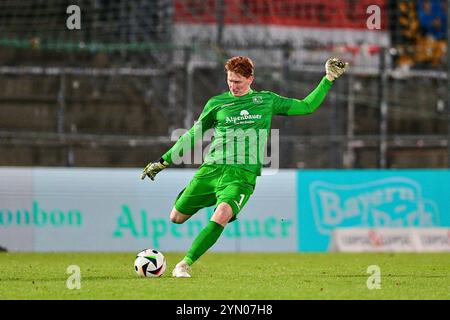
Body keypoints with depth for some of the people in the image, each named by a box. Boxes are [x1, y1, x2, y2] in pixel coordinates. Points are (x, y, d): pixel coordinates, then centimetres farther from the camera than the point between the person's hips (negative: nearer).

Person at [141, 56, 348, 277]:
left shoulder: (266, 100, 12)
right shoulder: (216, 103, 11)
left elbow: (307, 107, 21)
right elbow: (193, 135, 21)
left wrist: (328, 79, 17)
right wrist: (163, 161, 20)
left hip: (243, 174, -2)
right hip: (211, 168, 2)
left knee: (221, 217, -29)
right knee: (176, 218, 1)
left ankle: (185, 265, -22)